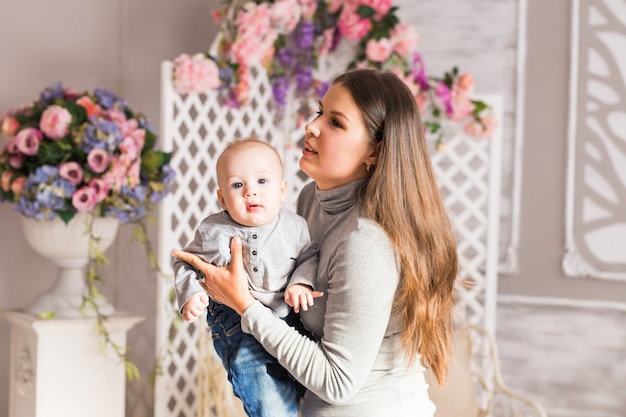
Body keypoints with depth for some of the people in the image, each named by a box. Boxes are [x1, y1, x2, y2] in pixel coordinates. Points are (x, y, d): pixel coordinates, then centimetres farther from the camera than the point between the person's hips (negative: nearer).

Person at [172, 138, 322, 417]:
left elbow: (310, 256, 6)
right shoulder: (213, 231, -4)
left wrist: (302, 283, -13)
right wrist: (189, 294, -9)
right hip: (237, 322, -3)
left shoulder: (294, 226, -2)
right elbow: (187, 263, 7)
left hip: (287, 315, 3)